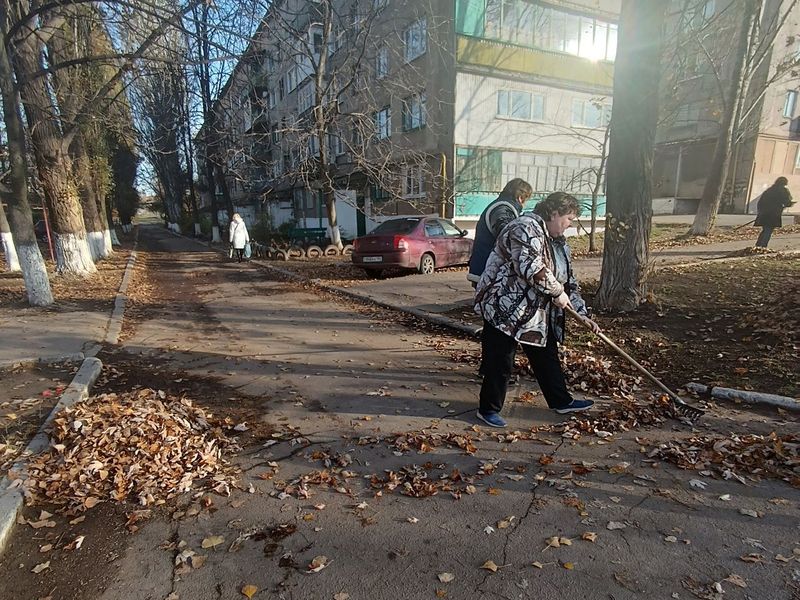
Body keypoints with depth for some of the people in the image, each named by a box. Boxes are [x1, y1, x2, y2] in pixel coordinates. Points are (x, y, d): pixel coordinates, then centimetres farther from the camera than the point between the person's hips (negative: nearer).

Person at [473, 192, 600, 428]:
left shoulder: (558, 242, 14)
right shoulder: (526, 228, -18)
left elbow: (568, 280, 17)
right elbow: (531, 267, -31)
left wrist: (583, 314, 14)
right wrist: (557, 292, -19)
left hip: (538, 313, 10)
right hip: (505, 307, -10)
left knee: (547, 356, 18)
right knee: (500, 362, 0)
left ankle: (561, 401, 35)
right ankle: (489, 409, 15)